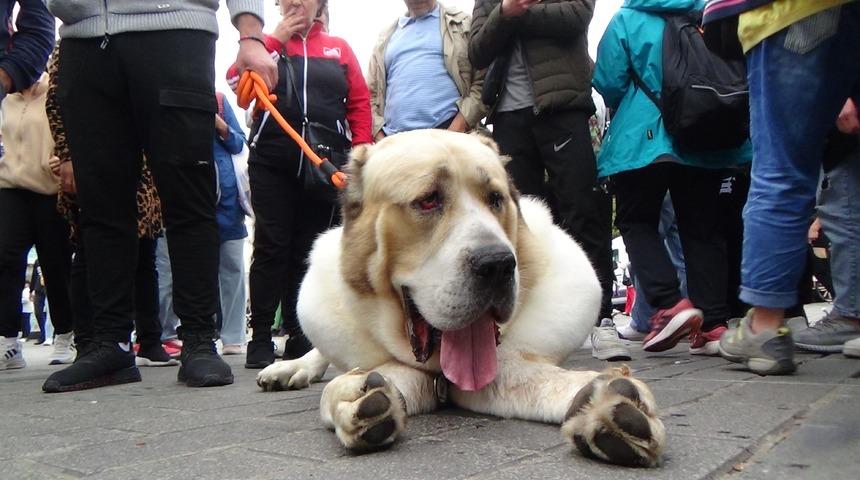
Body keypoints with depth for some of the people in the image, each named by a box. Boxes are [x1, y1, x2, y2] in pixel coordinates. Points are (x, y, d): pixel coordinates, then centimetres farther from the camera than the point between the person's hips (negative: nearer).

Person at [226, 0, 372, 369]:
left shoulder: (338, 48, 16)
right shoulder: (267, 44, 15)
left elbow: (359, 103, 10)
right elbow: (236, 79, -2)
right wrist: (276, 40, 1)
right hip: (272, 162, -1)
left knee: (309, 250, 5)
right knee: (272, 247, -3)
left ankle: (299, 336, 12)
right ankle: (260, 338, 2)